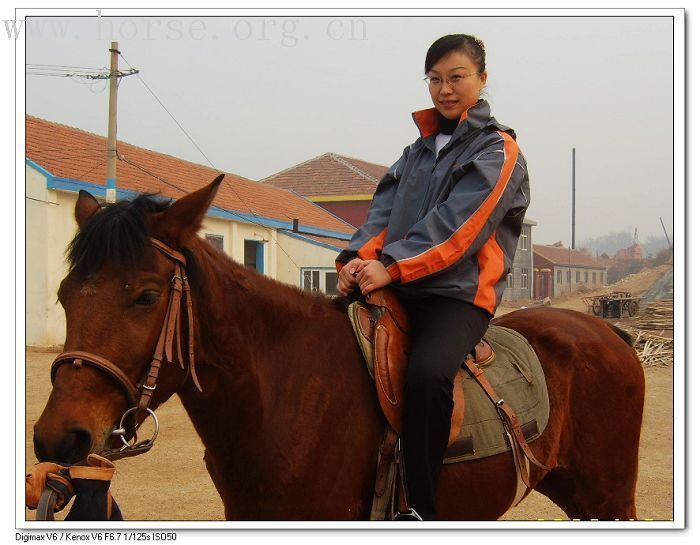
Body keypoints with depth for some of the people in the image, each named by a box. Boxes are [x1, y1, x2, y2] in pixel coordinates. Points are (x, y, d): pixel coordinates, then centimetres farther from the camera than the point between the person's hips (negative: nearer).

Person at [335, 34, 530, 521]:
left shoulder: (498, 151, 1)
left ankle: (421, 507, -25)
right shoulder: (420, 149, 21)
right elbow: (385, 208, 10)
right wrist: (359, 256, -12)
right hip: (399, 287, 7)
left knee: (427, 373, -34)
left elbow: (456, 225, -13)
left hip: (461, 293, -7)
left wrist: (392, 265, -23)